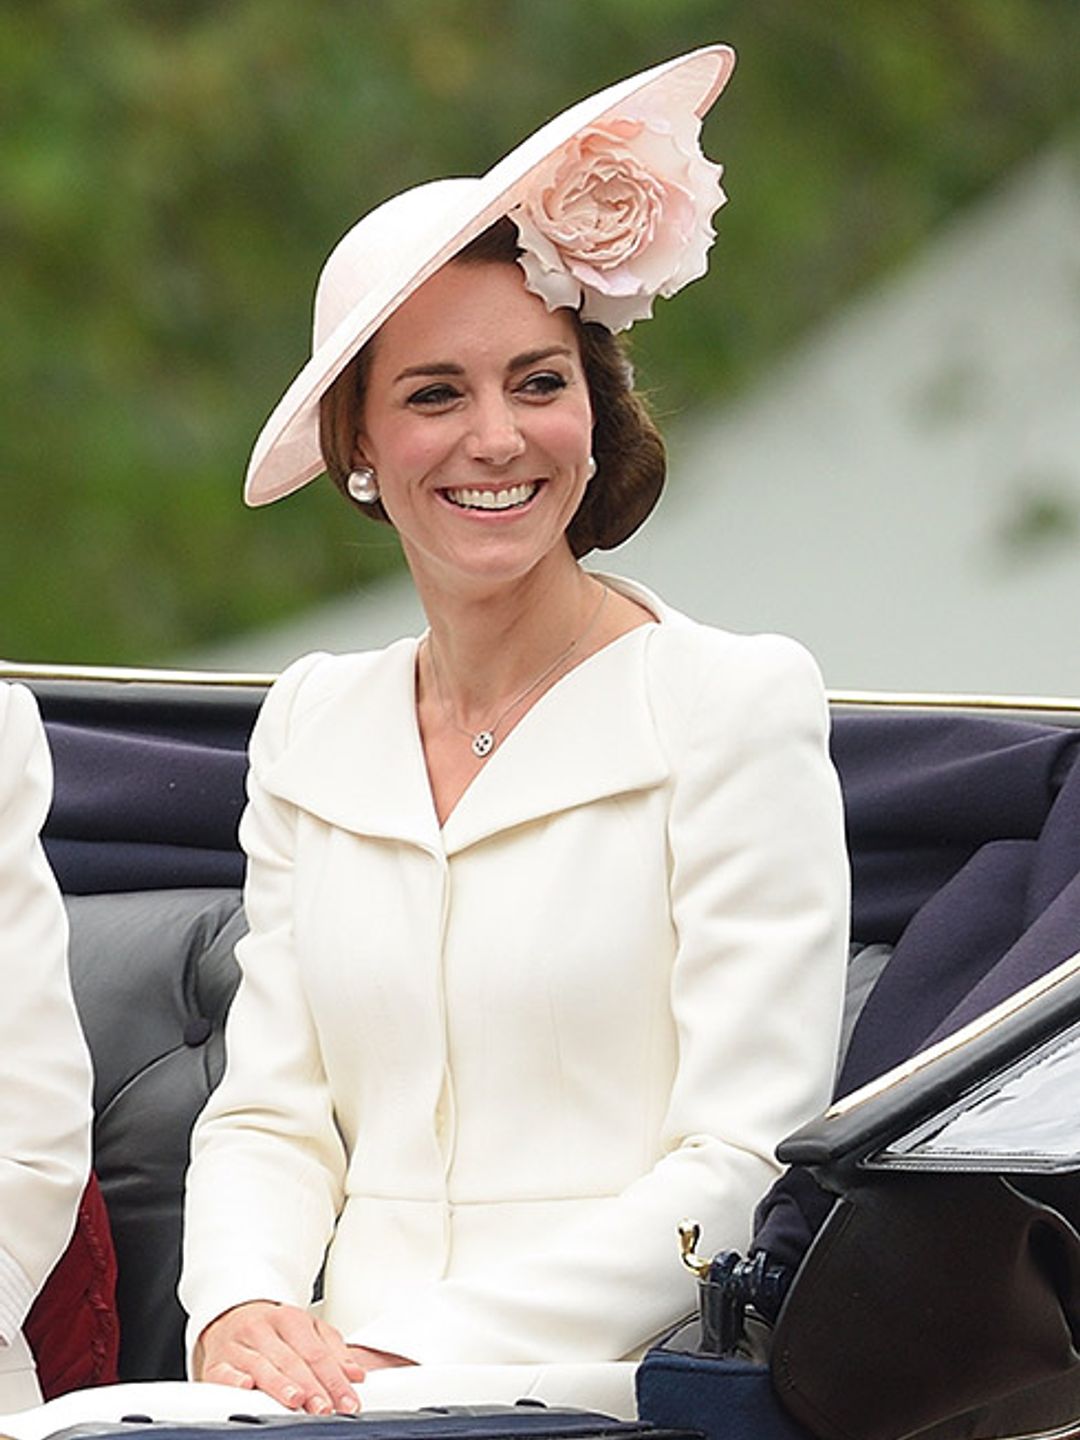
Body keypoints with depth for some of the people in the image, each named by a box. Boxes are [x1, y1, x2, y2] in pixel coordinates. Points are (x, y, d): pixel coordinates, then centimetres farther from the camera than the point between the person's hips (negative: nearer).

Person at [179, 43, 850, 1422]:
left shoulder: (737, 704, -1)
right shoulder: (312, 728, 16)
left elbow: (746, 1164, -7)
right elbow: (271, 1117, 13)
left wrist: (423, 1355, -14)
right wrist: (245, 1317, -8)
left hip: (615, 1403, -4)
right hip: (353, 1413, 4)